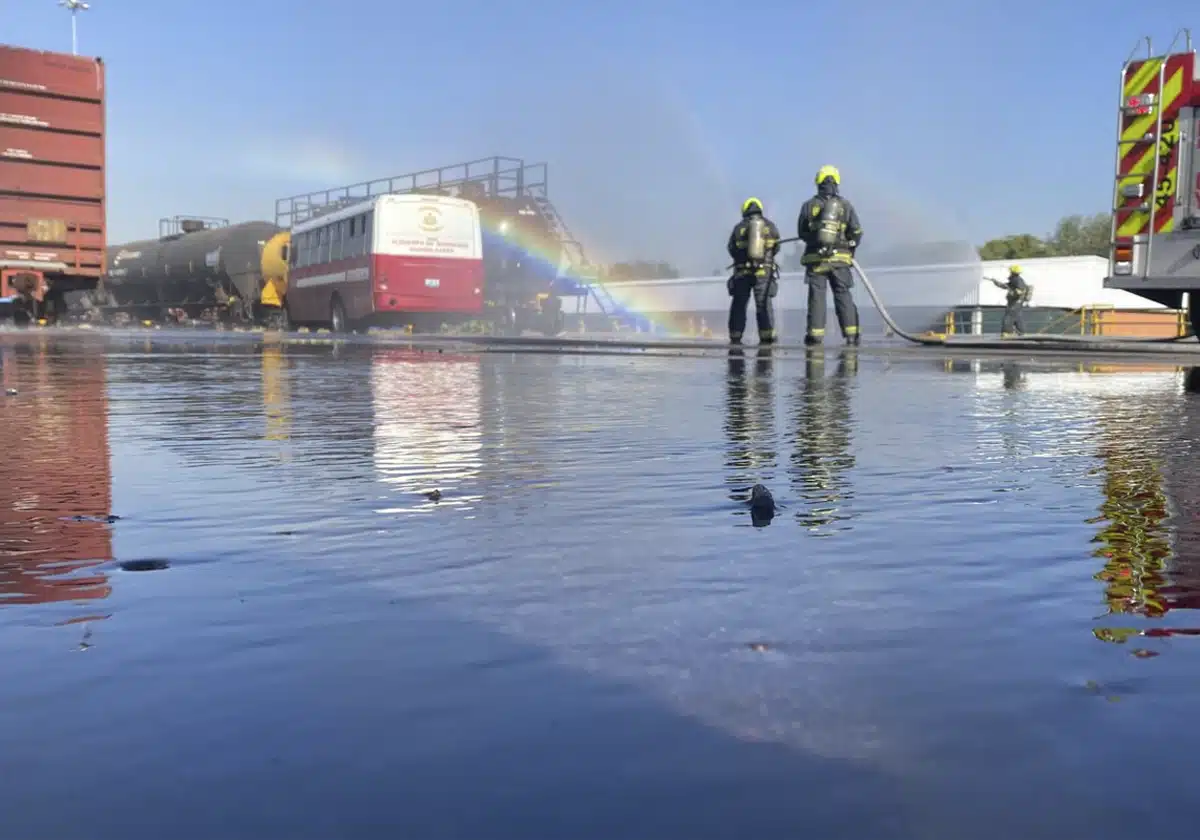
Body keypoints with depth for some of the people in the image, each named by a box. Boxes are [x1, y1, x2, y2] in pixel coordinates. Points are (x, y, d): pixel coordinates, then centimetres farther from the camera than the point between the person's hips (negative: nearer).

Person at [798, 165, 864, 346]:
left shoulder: (808, 206, 3)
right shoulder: (845, 205, 3)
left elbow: (802, 233, 10)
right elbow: (856, 233, 3)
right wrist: (850, 250, 19)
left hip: (815, 258, 0)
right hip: (840, 259, 0)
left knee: (817, 297, 2)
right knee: (843, 296, 4)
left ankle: (815, 335, -1)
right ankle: (851, 334, -1)